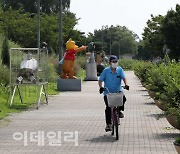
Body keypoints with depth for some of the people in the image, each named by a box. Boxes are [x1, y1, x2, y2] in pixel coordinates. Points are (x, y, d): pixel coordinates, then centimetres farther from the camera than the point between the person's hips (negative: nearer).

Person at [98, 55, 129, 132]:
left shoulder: (120, 70, 2)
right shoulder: (106, 71, -3)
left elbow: (123, 77, -10)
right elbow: (100, 80, -4)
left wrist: (126, 84, -29)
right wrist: (101, 87, -23)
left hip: (118, 91, 1)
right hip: (108, 92, -1)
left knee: (123, 98, -28)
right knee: (108, 108, -7)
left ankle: (119, 110, 1)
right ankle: (108, 124, 4)